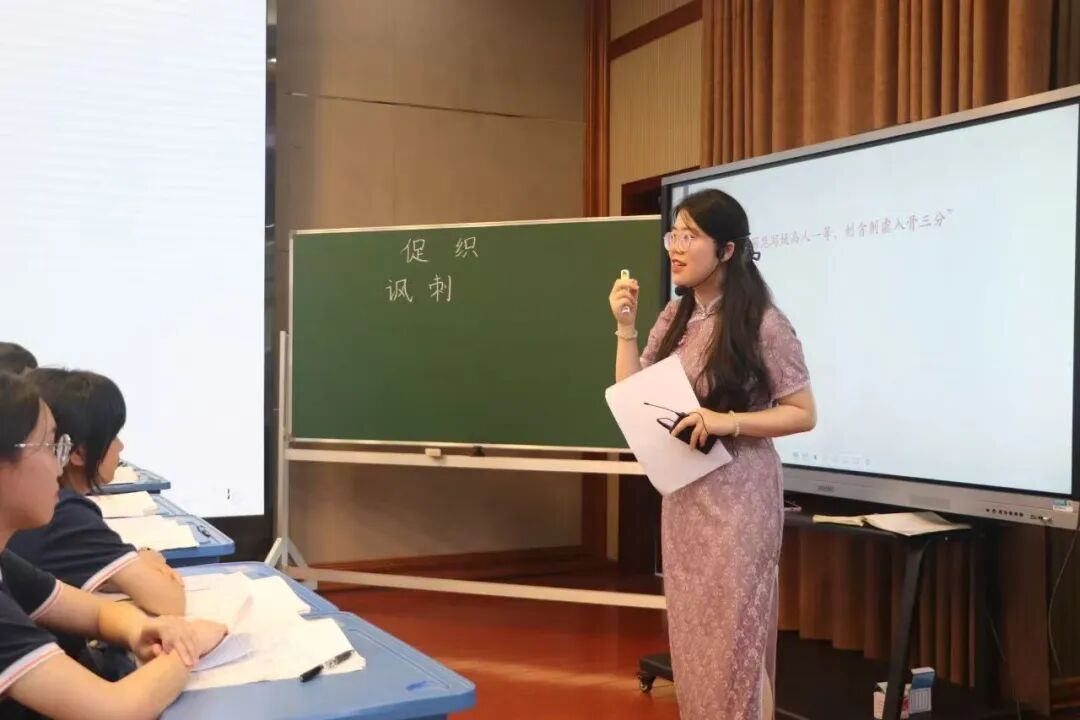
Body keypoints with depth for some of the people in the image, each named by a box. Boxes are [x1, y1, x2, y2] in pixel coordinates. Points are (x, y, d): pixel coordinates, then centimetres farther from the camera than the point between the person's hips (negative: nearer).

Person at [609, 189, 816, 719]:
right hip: (681, 496, 6)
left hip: (737, 498, -6)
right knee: (692, 637, 14)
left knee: (735, 641, 2)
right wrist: (625, 328, -2)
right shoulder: (673, 321, 7)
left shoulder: (763, 325, -11)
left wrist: (728, 422, -22)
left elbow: (803, 414, -9)